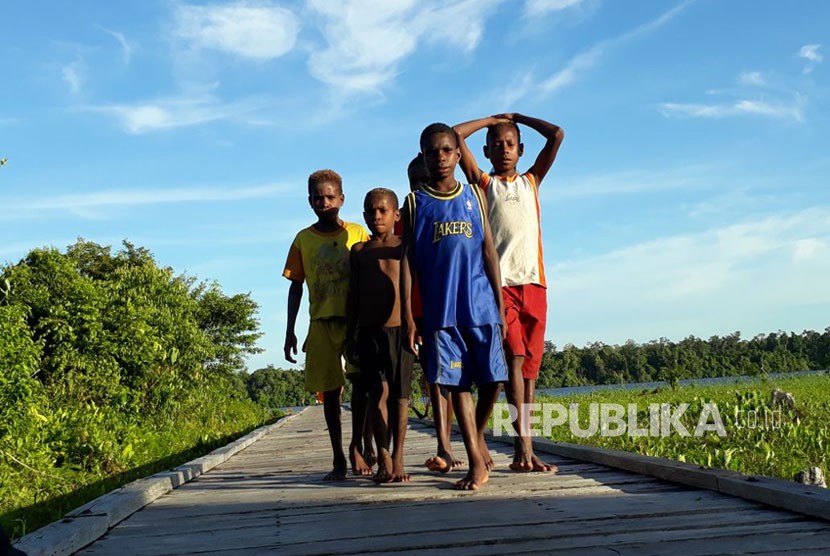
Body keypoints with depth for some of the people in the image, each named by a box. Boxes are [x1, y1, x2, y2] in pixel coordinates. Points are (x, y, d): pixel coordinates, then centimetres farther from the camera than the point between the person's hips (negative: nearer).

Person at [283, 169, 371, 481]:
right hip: (321, 323, 1)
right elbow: (296, 286, 10)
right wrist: (289, 331, 6)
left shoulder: (358, 234, 3)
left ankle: (357, 449, 14)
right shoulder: (303, 239, 7)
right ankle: (338, 459, 13)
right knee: (330, 391, 4)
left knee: (362, 384, -5)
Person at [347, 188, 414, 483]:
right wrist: (350, 334, 10)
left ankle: (397, 459, 10)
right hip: (369, 331, 1)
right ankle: (382, 455, -7)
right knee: (379, 390, -13)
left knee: (400, 395, 2)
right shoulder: (358, 251, 11)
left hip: (400, 329, -1)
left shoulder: (405, 247, 5)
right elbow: (353, 295, 13)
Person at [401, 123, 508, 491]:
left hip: (481, 305, 1)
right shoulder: (415, 203, 6)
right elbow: (407, 261, 2)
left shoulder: (474, 196, 10)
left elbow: (489, 252, 8)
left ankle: (477, 433, 30)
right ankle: (477, 463, 8)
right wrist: (407, 316, -4)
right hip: (441, 309, -1)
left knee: (493, 379, 1)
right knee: (458, 384, 1)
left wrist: (500, 306, 4)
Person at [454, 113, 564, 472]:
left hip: (534, 283, 3)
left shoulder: (532, 181, 21)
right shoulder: (483, 184, 13)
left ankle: (522, 452, 5)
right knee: (514, 358, -16)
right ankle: (525, 448, -18)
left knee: (530, 366, 2)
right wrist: (492, 120, 18)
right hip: (499, 282, -3)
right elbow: (456, 134, 5)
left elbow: (556, 135, 15)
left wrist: (516, 117, 22)